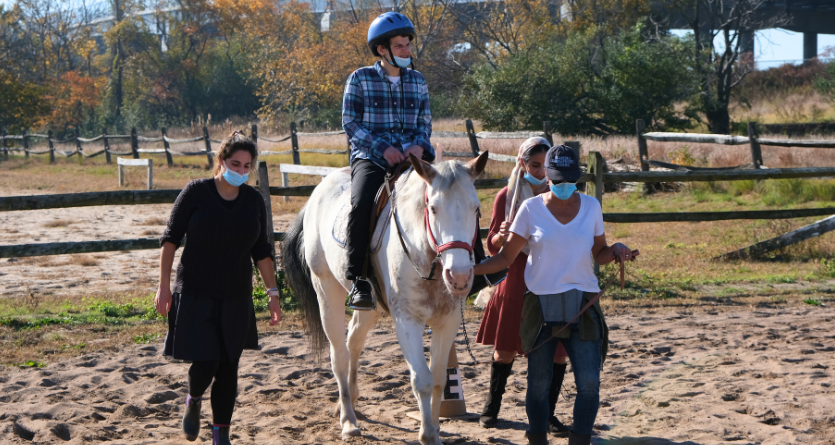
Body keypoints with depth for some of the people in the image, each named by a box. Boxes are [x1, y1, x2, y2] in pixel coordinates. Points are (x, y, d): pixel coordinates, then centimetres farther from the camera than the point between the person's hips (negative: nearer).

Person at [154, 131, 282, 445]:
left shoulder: (254, 200, 3)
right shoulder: (195, 193, -7)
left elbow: (261, 251, 9)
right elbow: (170, 239, -4)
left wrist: (273, 293, 5)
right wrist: (164, 287, -8)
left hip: (236, 298, 3)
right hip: (195, 295, -3)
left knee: (228, 366, 3)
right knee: (205, 363, -8)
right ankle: (193, 401, 26)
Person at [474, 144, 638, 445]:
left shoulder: (591, 206, 5)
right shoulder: (531, 209, -2)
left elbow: (599, 253, 13)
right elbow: (506, 256, 0)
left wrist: (616, 251, -9)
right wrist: (471, 268, -14)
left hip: (582, 305, 1)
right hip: (541, 304, -1)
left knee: (589, 382, -8)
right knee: (539, 383, 5)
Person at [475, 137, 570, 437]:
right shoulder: (507, 197, -1)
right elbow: (493, 247, 0)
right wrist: (501, 236, -21)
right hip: (516, 281, -1)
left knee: (557, 350, -2)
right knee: (505, 349, 9)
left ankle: (548, 413, 10)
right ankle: (492, 405, 29)